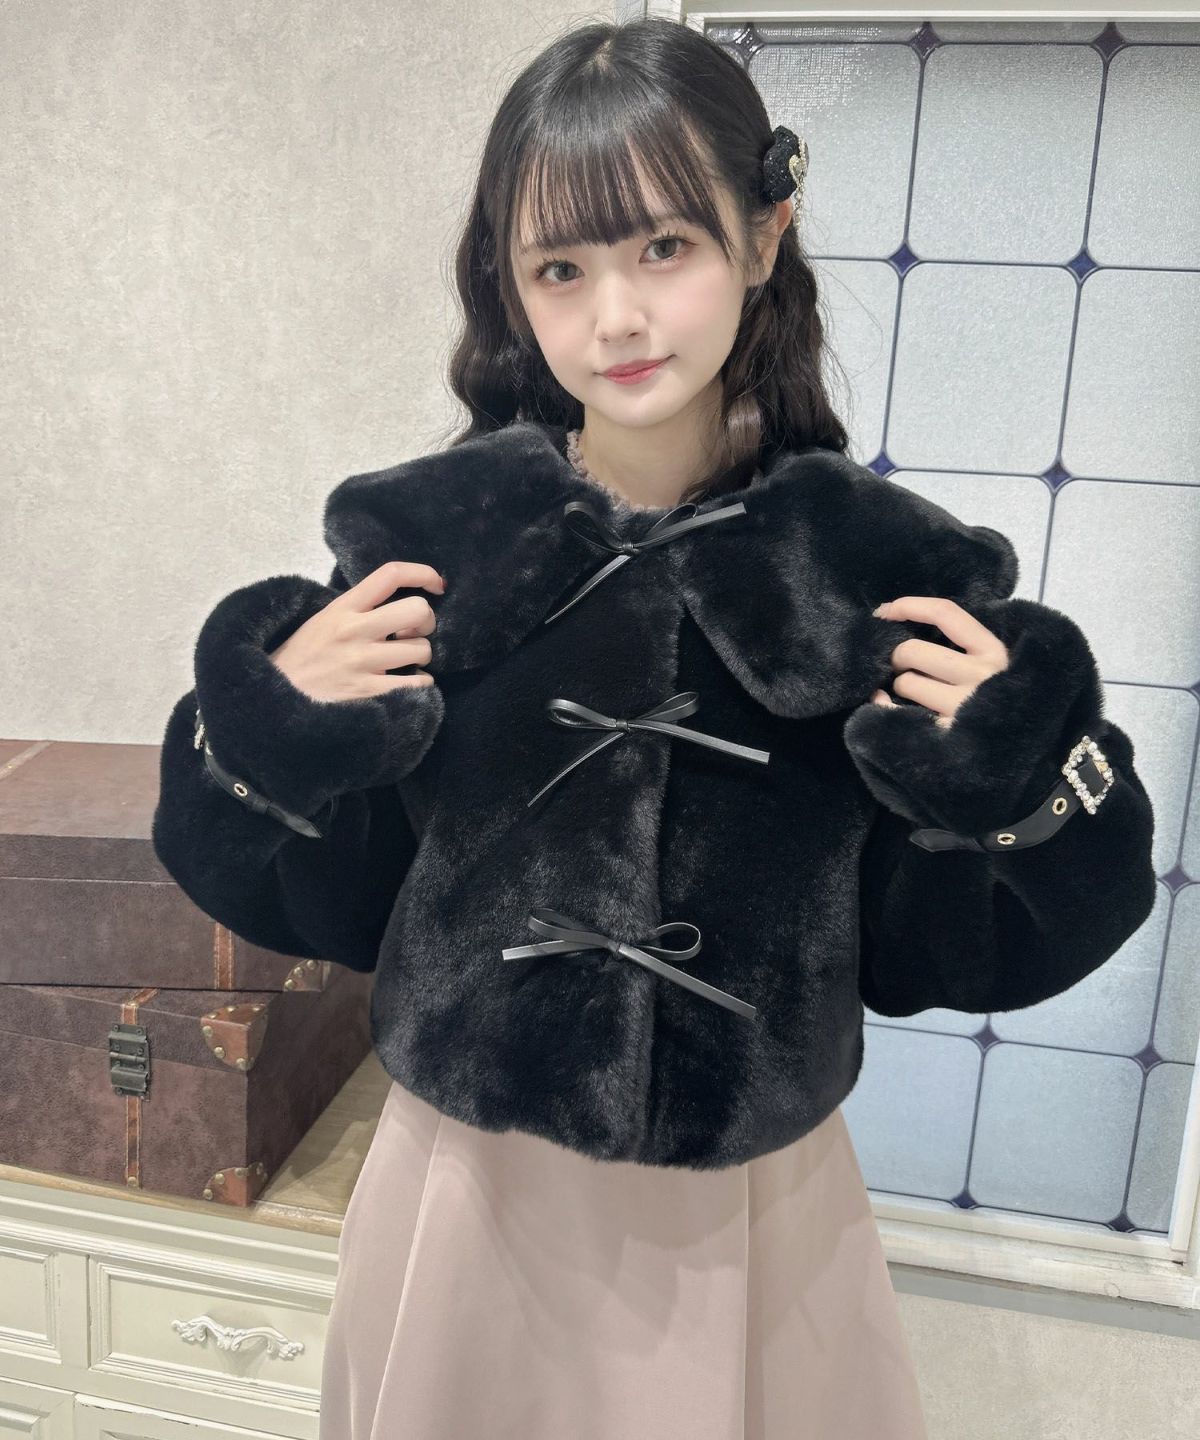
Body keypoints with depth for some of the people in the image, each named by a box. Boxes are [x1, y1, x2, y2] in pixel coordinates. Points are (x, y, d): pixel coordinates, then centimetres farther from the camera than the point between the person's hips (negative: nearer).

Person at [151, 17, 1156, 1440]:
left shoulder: (893, 574, -12)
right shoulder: (418, 542, -11)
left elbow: (939, 948, -4)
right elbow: (323, 902, -3)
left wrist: (1017, 773, -20)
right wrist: (274, 732, -20)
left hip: (755, 1202, 0)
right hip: (473, 1181, 1)